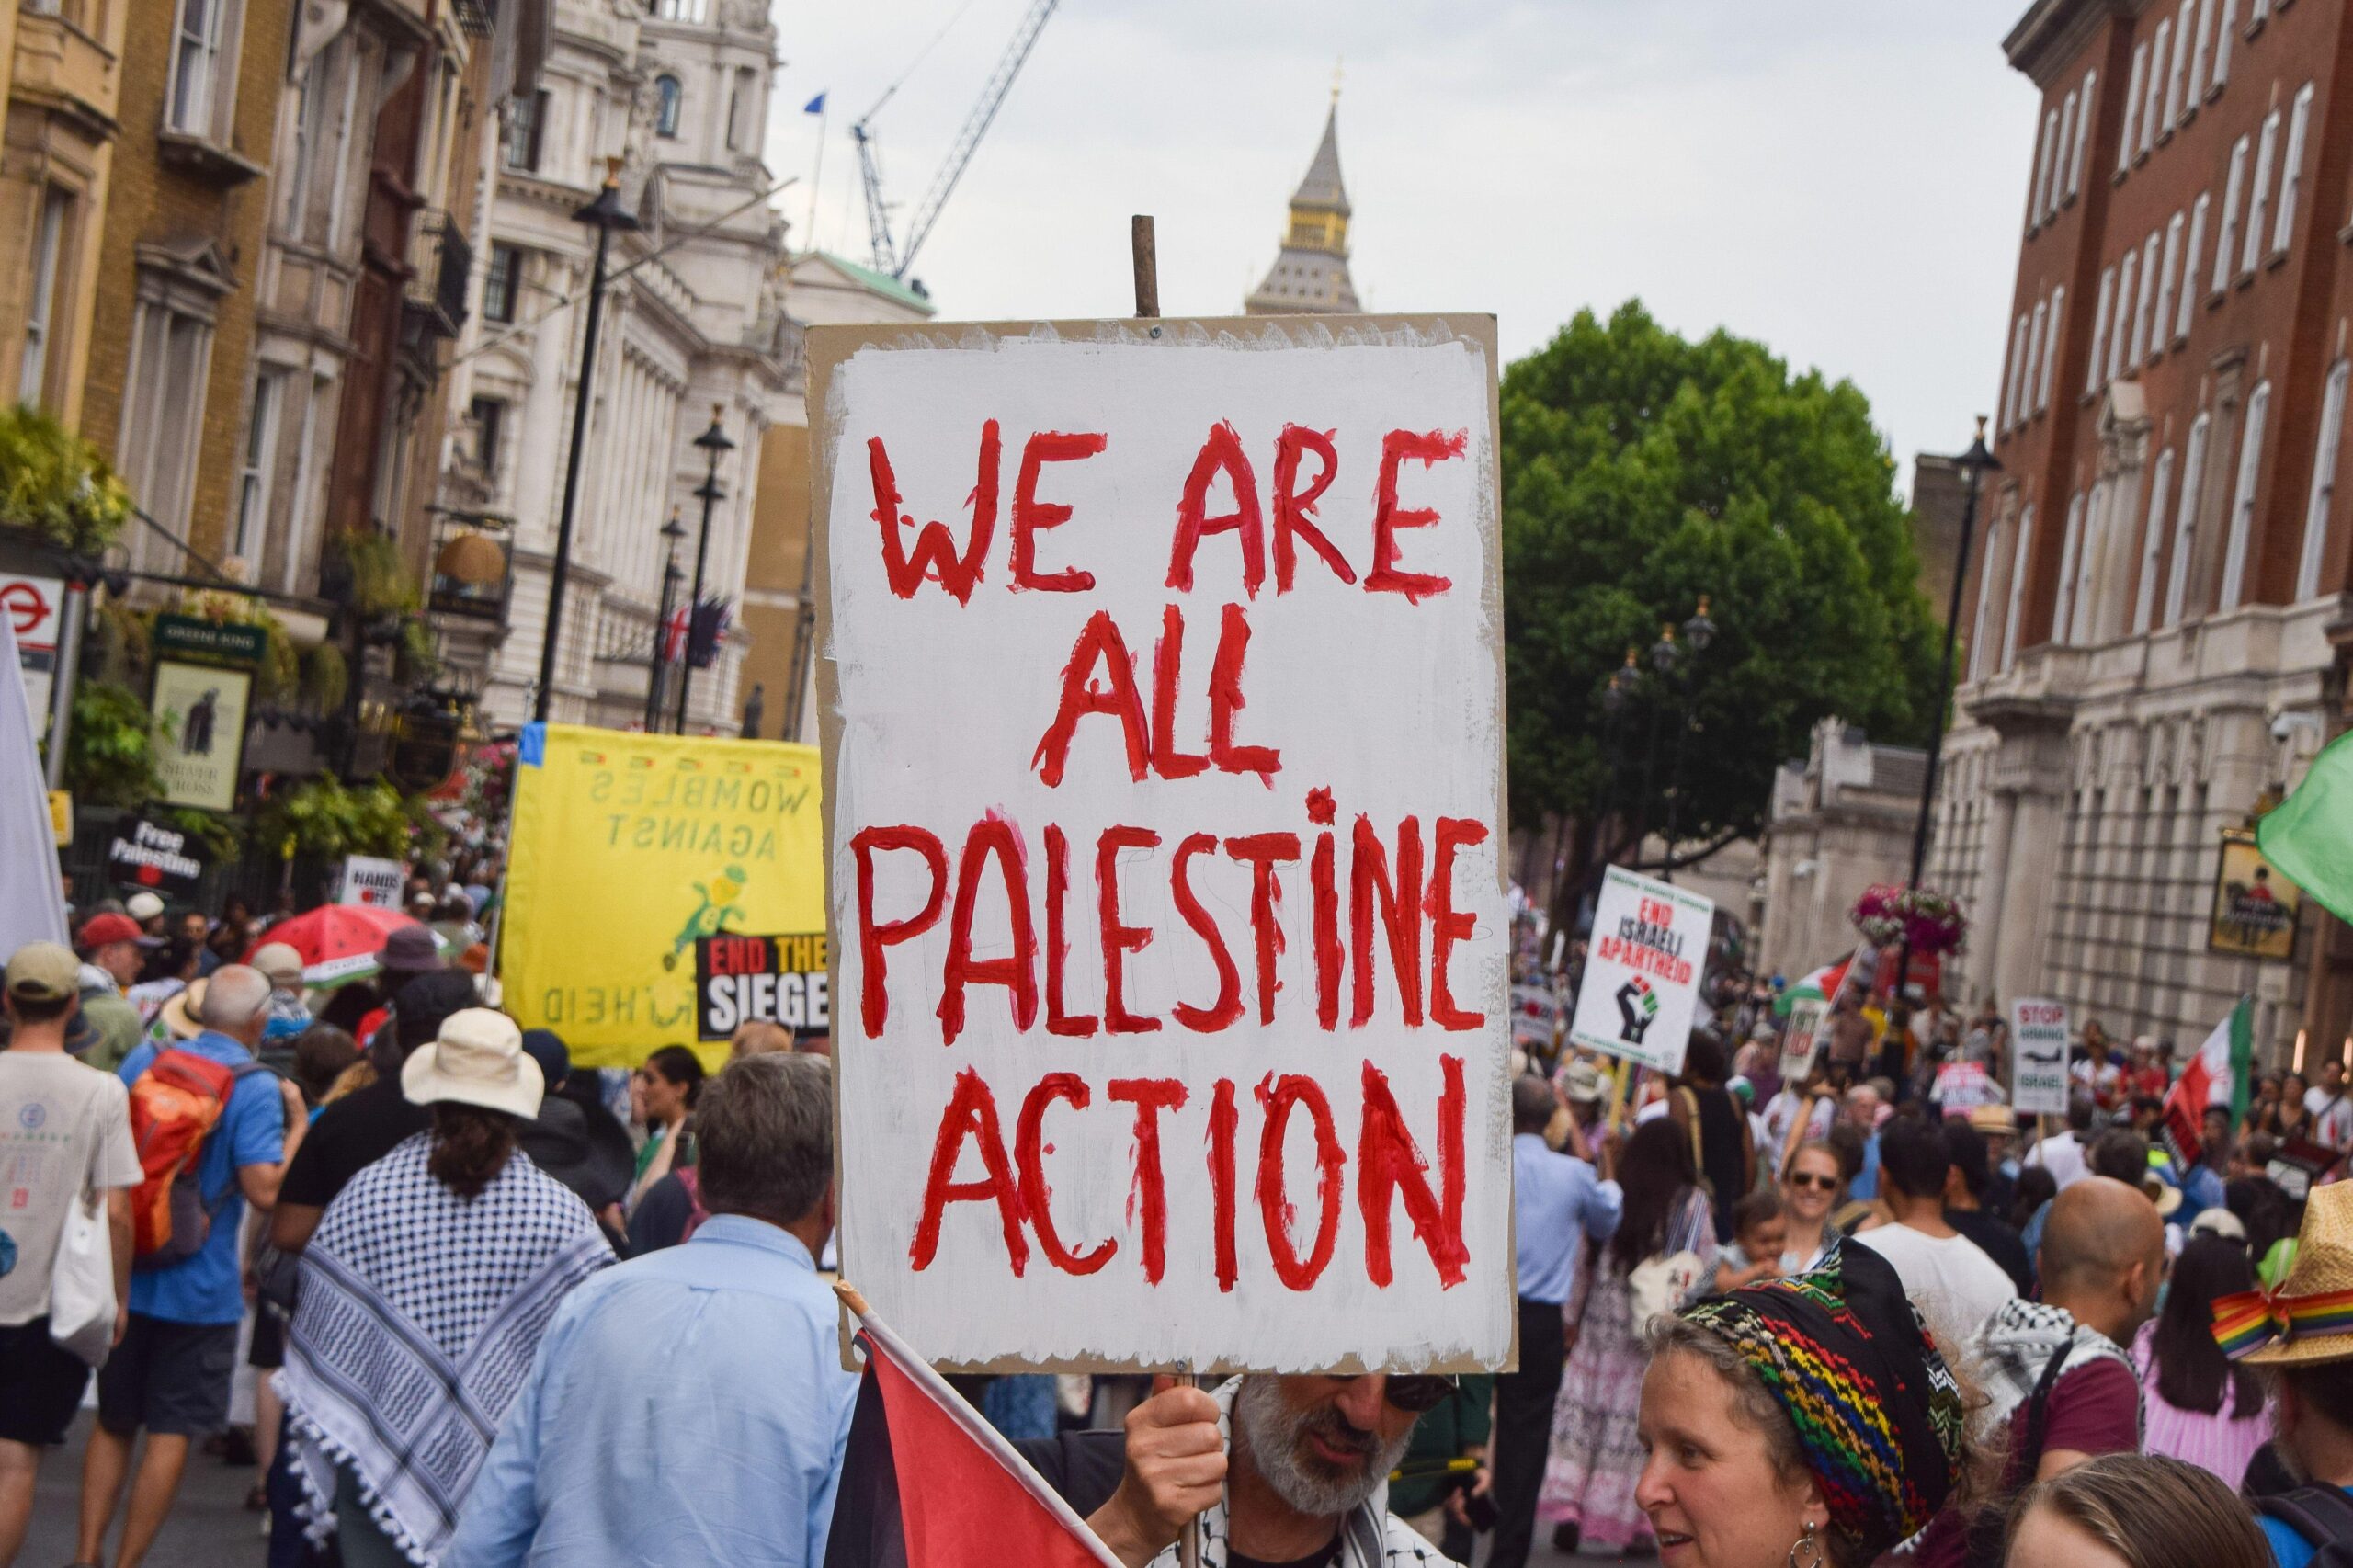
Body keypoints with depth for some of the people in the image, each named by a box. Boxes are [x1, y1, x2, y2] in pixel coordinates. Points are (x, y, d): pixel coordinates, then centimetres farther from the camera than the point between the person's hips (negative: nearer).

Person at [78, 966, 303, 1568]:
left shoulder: (143, 1060, 3)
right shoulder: (256, 1087, -14)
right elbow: (264, 1190, -21)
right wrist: (297, 1125, -9)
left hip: (123, 1277, 5)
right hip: (199, 1288, -5)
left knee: (113, 1423, 18)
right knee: (170, 1433, 5)